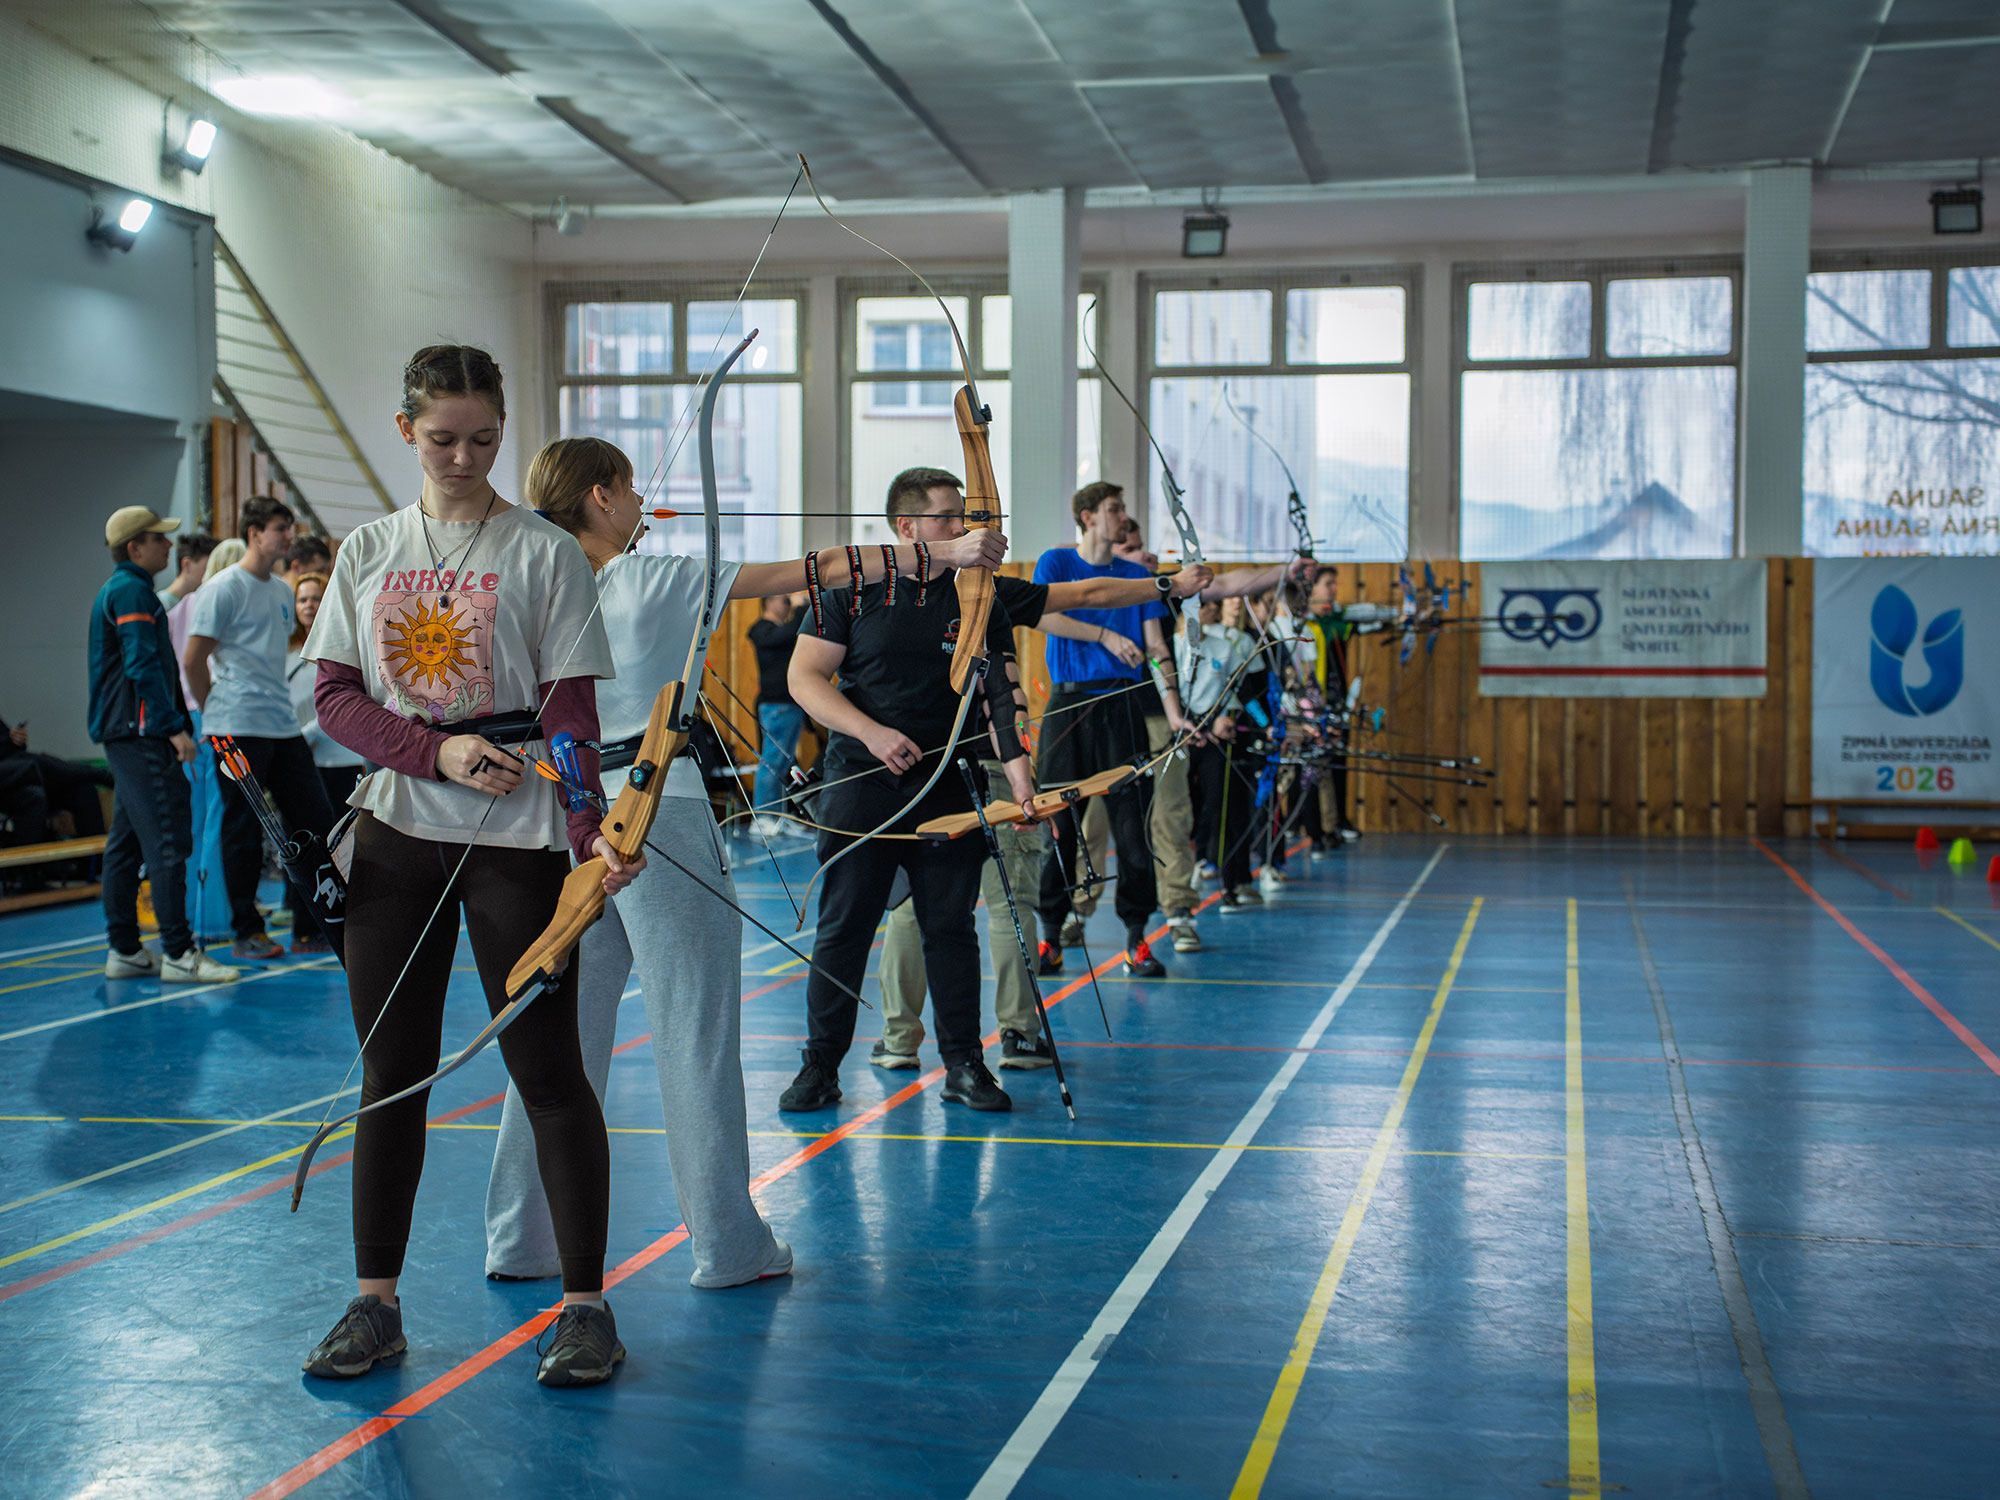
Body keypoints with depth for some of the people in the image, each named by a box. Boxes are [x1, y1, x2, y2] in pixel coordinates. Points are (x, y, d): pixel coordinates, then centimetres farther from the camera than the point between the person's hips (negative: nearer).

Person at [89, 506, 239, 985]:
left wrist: (172, 720, 23)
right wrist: (174, 726, -20)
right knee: (166, 840, -12)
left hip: (122, 732, 11)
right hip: (139, 733, -11)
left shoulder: (116, 589, 22)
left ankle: (124, 950, 15)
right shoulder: (131, 590, -11)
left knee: (126, 842, 11)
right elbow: (143, 666, -20)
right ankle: (178, 953, -13)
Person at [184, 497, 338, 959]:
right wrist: (217, 715, 0)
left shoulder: (283, 592, 17)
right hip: (240, 730, -8)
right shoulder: (223, 589, -7)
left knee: (314, 822, 5)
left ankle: (310, 929, 13)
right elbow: (194, 660, -7)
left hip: (284, 726, 8)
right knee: (243, 831, -1)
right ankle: (246, 933, 8)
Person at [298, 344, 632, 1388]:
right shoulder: (368, 553, 9)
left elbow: (570, 711, -7)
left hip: (517, 839, -3)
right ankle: (375, 1302, 19)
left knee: (548, 1068, -2)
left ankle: (585, 1305, 7)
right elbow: (333, 695, 4)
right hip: (395, 833, 4)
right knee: (390, 1069, 8)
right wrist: (437, 751, -13)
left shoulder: (545, 552, -1)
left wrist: (591, 829, -23)